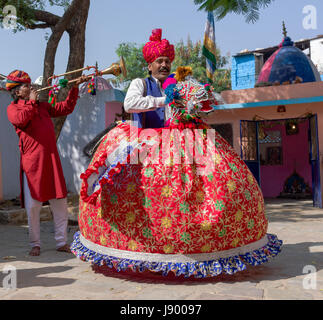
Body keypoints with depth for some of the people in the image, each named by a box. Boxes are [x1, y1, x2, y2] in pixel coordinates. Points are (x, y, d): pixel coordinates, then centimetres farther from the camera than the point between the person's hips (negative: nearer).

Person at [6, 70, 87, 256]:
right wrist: (31, 101, -5)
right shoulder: (13, 108, 5)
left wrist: (75, 87, 20)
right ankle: (35, 244, 16)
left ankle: (62, 242, 14)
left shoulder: (42, 106, 21)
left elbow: (66, 108, 24)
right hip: (32, 161, -5)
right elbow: (21, 119, -17)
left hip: (51, 160, 5)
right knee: (33, 205, 0)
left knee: (60, 202, 4)